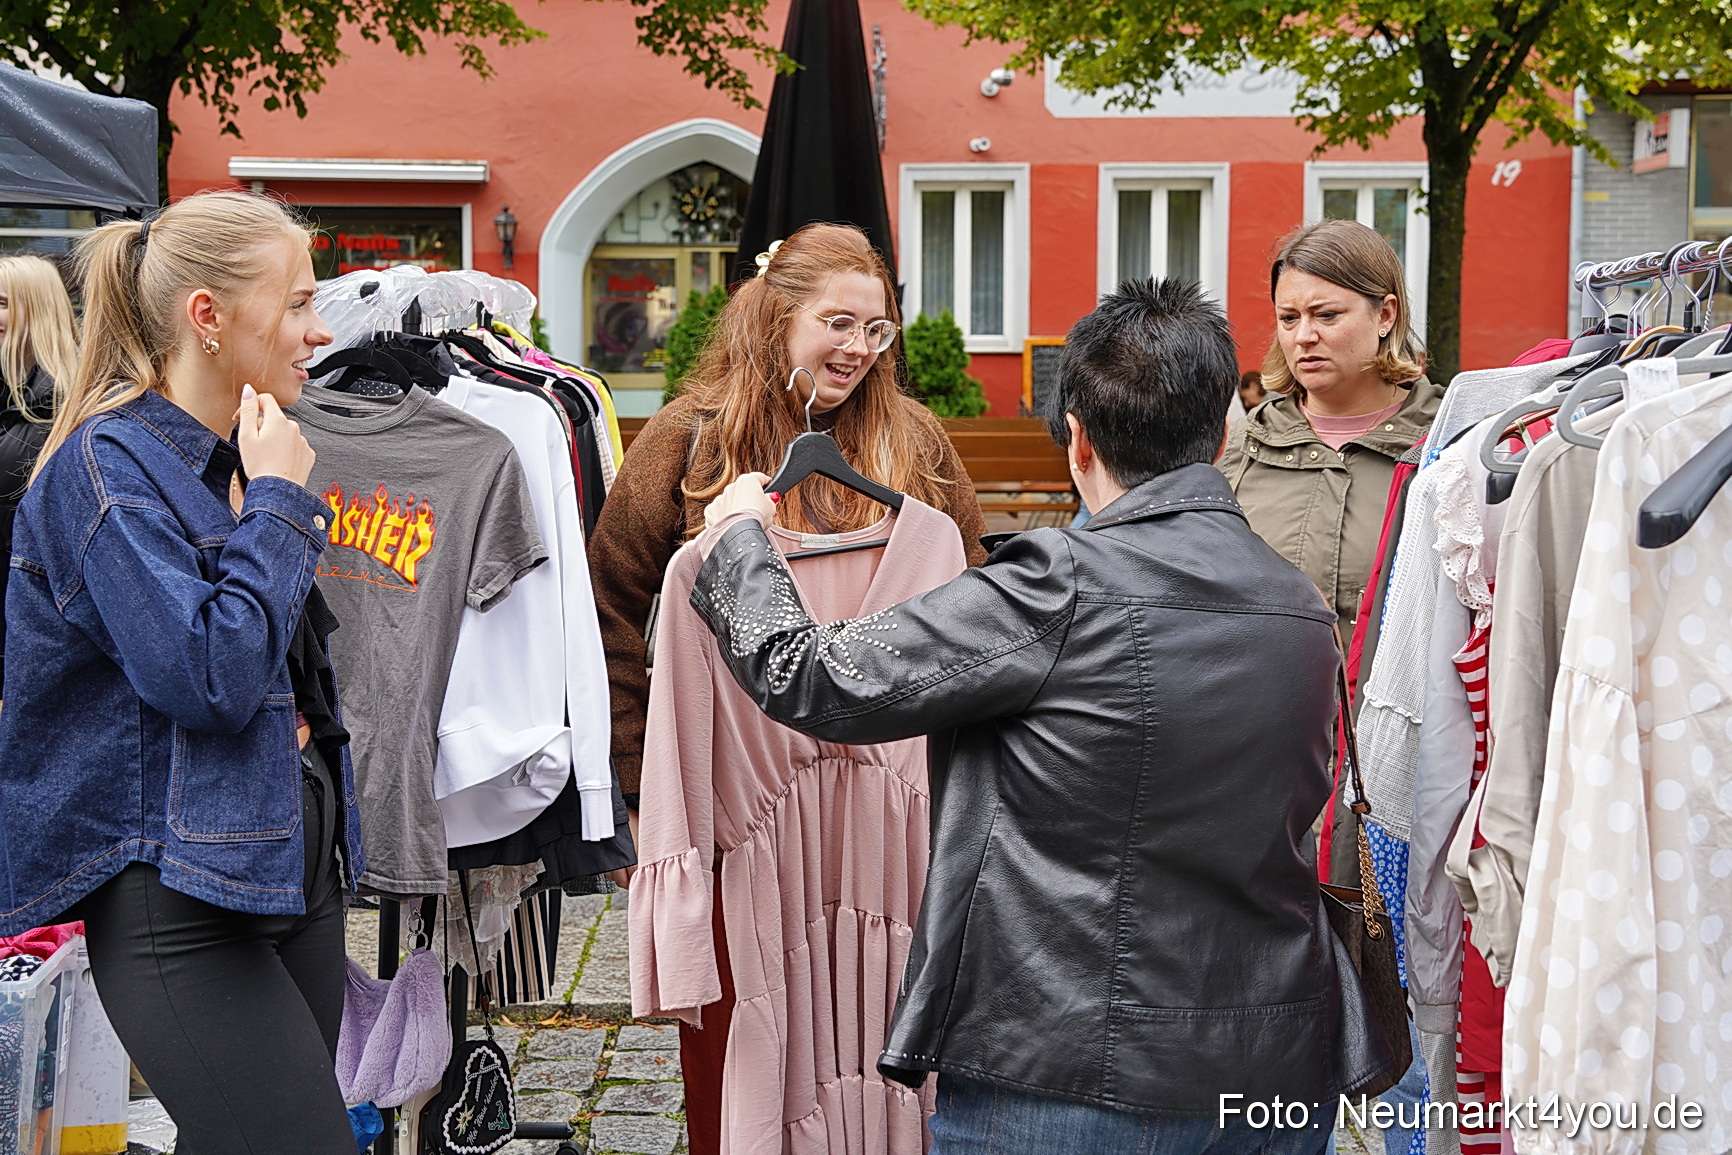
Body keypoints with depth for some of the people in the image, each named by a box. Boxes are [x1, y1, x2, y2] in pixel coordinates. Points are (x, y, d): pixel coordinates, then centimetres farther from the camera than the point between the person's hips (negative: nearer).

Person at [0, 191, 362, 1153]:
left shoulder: (243, 459, 14)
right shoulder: (108, 468, -12)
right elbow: (208, 676, -22)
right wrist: (276, 505, -14)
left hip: (292, 874, 9)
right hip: (178, 905, -9)